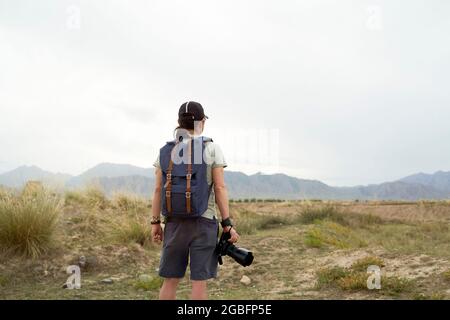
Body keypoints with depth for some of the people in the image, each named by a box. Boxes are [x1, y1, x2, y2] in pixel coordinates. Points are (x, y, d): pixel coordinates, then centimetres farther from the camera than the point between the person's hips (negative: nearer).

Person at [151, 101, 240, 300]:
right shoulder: (212, 149, -5)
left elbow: (158, 189, 2)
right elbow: (220, 188, -9)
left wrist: (155, 223, 8)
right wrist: (227, 224, -6)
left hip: (175, 223, 3)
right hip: (204, 222, -3)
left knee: (170, 280, 10)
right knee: (199, 281, 1)